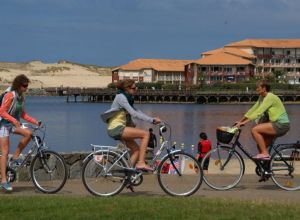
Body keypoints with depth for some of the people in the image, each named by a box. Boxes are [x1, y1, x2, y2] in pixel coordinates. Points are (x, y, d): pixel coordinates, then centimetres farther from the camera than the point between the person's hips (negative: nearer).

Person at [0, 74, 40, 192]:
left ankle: (15, 158, -5)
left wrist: (35, 121, 2)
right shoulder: (10, 96, -17)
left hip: (13, 124, 7)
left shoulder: (21, 97, 7)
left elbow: (23, 114, 13)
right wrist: (13, 120, -33)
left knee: (28, 133, -18)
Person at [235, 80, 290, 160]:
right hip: (276, 124, 9)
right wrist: (240, 121, 8)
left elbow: (258, 112, -24)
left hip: (281, 125, -9)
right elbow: (253, 109, 13)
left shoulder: (270, 97, -17)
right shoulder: (262, 97, 10)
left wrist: (244, 122, -26)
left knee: (254, 130, -19)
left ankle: (265, 153, -16)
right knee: (260, 145, 7)